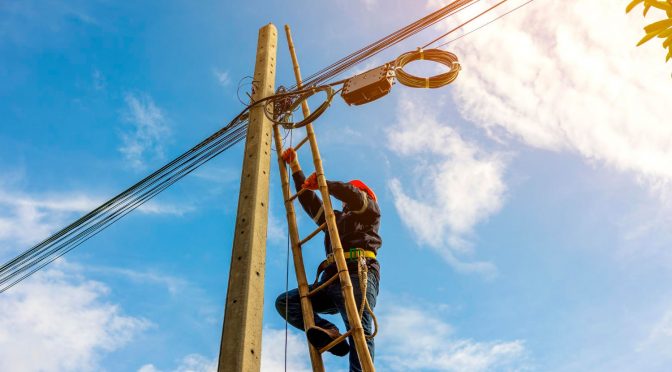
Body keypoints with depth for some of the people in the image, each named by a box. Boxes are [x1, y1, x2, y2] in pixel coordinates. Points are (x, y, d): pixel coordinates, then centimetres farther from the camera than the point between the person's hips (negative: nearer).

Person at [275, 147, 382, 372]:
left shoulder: (370, 210, 23)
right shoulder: (335, 218, 40)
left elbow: (352, 195, 0)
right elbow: (308, 199, 42)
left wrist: (322, 183, 9)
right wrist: (295, 167, 43)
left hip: (358, 272, -7)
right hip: (331, 278, 7)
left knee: (359, 330, -23)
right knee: (285, 302, -6)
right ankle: (329, 331, -26)